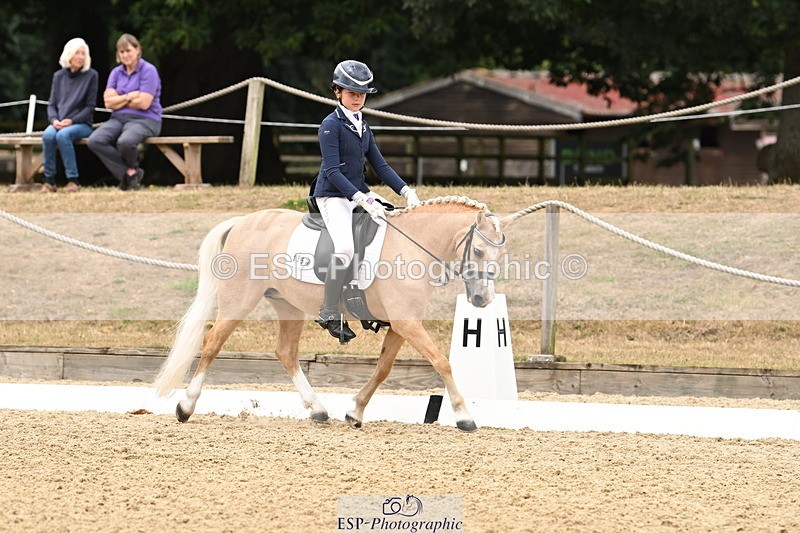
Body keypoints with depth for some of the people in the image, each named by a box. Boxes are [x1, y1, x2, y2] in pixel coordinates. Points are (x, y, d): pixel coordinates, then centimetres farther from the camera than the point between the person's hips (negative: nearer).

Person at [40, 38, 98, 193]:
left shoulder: (91, 75, 2)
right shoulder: (59, 76, 13)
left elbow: (90, 107, -2)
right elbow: (52, 104, 12)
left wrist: (71, 121, -15)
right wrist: (54, 120, -9)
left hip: (82, 124, -3)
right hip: (59, 123, 3)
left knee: (63, 135, -35)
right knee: (48, 135, -31)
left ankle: (73, 180, -30)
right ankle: (49, 181, -24)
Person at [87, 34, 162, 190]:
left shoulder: (148, 71, -4)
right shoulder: (116, 72, 14)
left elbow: (144, 103, -13)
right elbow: (108, 102, 3)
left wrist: (119, 99, -2)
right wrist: (130, 97, -9)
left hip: (145, 120, -6)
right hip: (118, 119, 6)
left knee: (125, 142, -38)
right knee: (94, 141, -24)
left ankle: (132, 168, -1)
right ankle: (129, 173, -16)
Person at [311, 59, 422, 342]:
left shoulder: (363, 127, 13)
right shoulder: (331, 125, -11)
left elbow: (379, 165, 12)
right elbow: (332, 171, -19)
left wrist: (406, 191, -1)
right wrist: (360, 199, -29)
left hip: (358, 193, 8)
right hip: (333, 195, -8)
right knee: (344, 249, -26)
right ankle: (329, 315, -19)